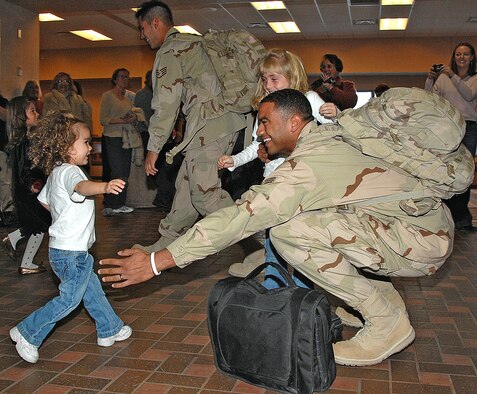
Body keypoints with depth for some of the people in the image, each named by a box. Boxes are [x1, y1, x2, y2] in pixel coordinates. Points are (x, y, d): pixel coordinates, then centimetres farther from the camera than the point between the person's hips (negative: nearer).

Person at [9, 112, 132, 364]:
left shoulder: (55, 173, 11)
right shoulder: (68, 171, -22)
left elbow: (44, 200, 25)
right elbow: (81, 186, -46)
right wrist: (104, 187, -64)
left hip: (69, 249, 10)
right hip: (71, 251, -10)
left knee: (92, 289, 18)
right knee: (70, 298, 0)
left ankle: (110, 329, 31)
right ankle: (27, 333, 12)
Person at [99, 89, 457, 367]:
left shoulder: (304, 167, -19)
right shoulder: (328, 142, 10)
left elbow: (242, 217, -23)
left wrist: (157, 261, -20)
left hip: (424, 240, -9)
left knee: (288, 231, -22)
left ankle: (387, 321, -8)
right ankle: (382, 295, 14)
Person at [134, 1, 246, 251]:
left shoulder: (170, 51, -5)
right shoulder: (191, 43, 24)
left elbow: (167, 104, -11)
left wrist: (153, 147, -7)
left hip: (207, 126, -10)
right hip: (223, 119, 10)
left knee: (205, 192, -11)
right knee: (186, 184, 13)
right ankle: (167, 243, 21)